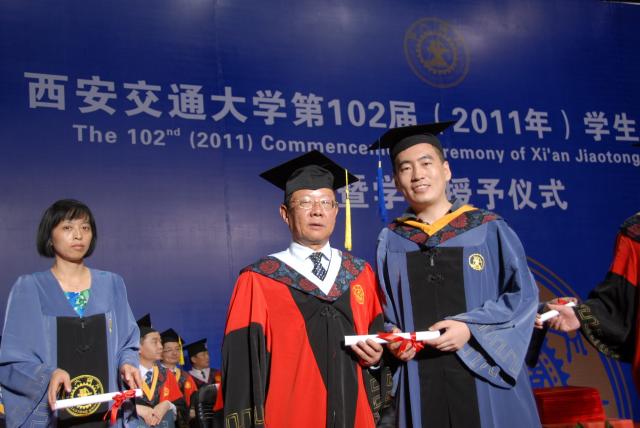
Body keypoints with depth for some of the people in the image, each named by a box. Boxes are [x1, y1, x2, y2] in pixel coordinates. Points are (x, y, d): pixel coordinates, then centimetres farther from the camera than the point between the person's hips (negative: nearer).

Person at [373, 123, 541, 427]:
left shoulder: (489, 229, 0)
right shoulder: (390, 241, 6)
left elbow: (523, 294, -3)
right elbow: (384, 309, 10)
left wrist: (470, 327, -15)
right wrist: (393, 335, -10)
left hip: (484, 375, -1)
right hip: (420, 382, 2)